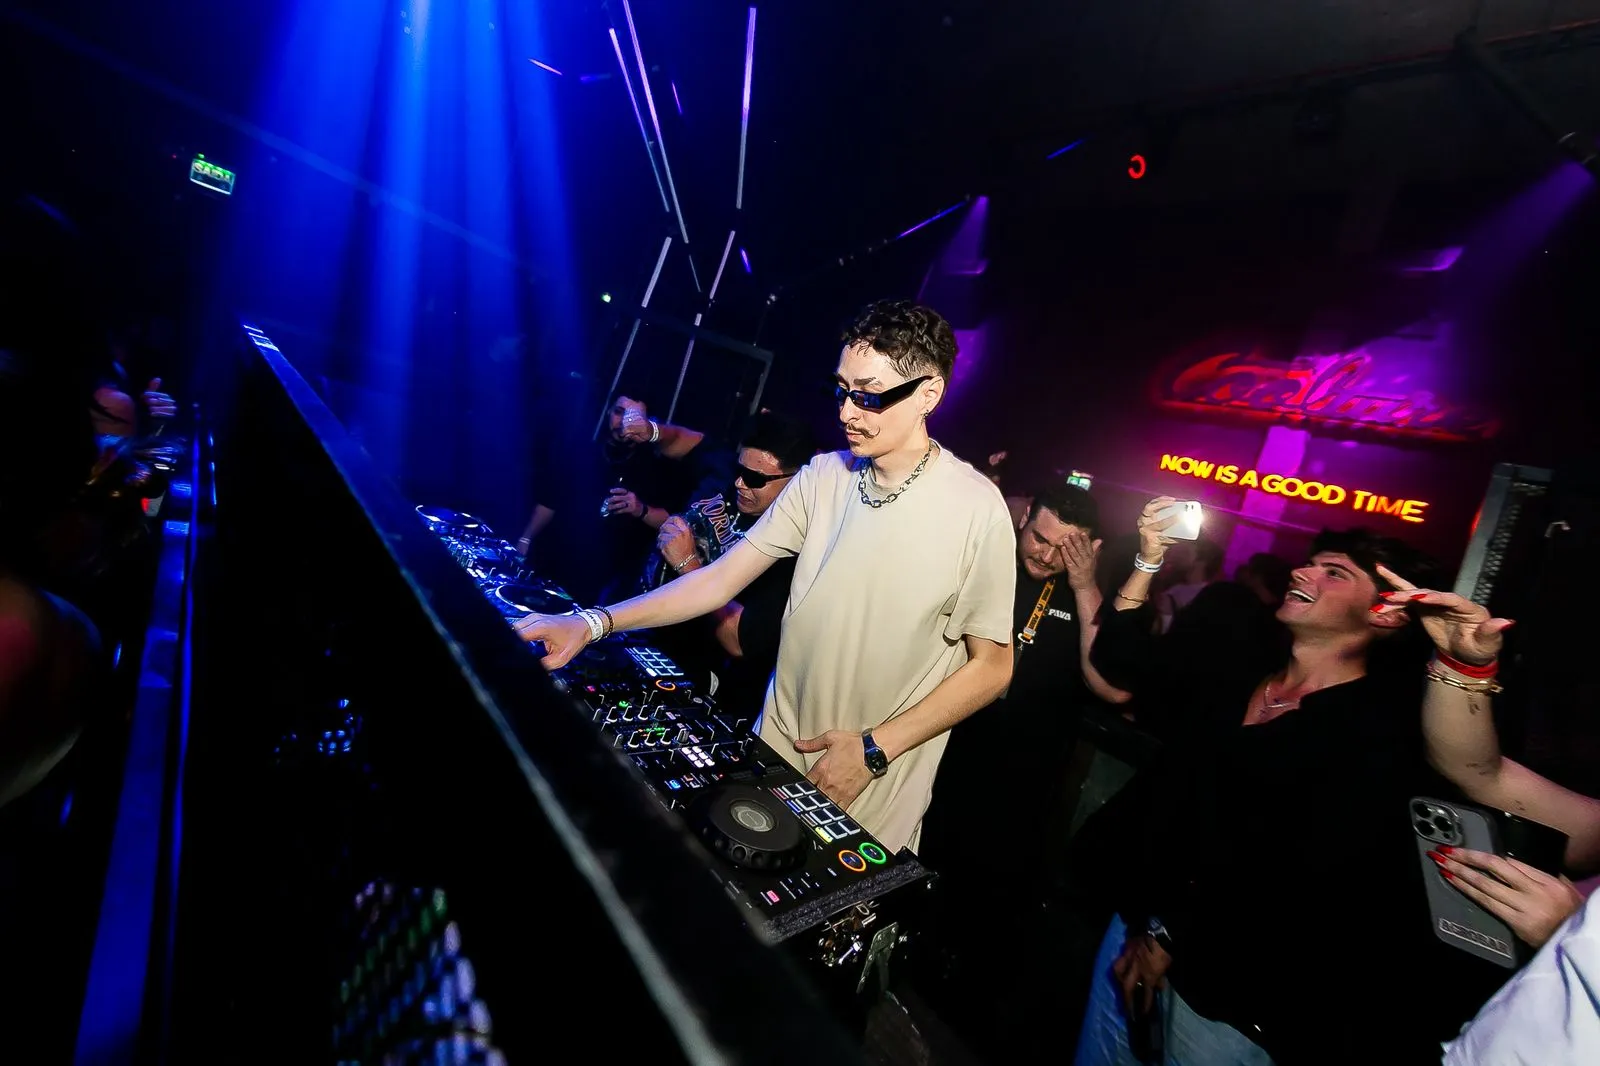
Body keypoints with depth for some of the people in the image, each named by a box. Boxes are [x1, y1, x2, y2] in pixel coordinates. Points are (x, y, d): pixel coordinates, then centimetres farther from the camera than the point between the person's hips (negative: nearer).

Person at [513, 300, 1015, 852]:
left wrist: (874, 749, -15)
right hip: (778, 749, 4)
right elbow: (724, 576, -4)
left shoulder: (975, 508, -18)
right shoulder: (823, 477, -5)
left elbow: (990, 667, -11)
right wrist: (595, 623, -13)